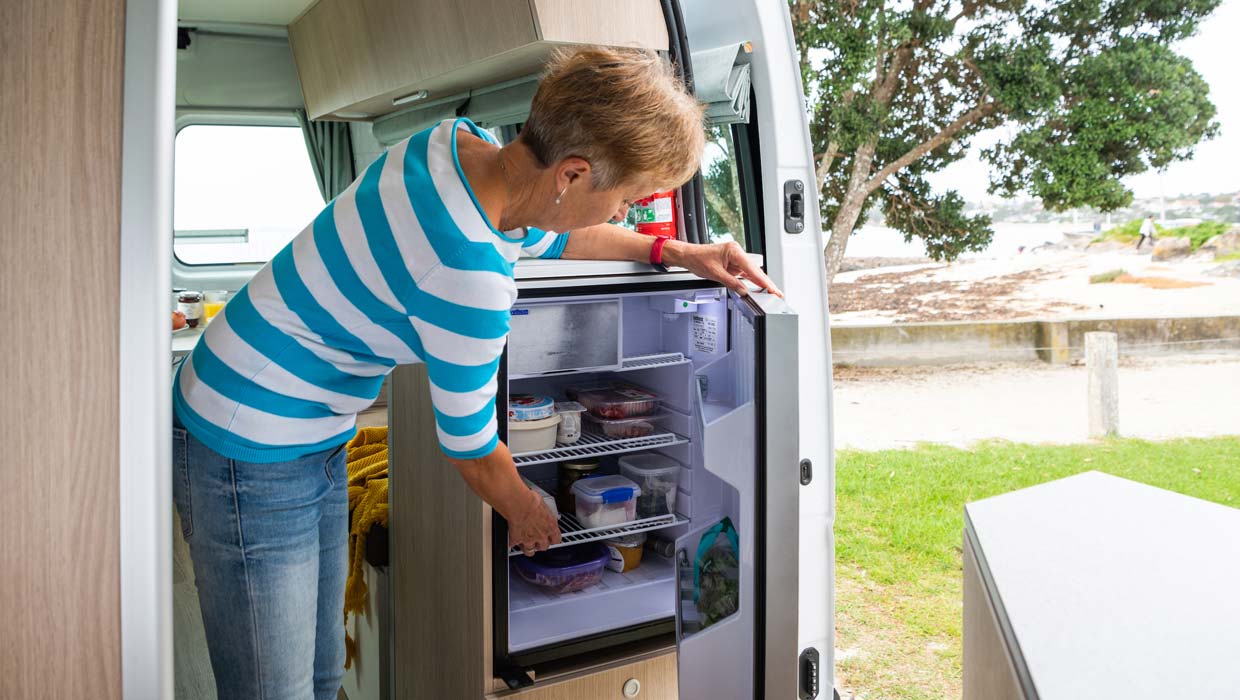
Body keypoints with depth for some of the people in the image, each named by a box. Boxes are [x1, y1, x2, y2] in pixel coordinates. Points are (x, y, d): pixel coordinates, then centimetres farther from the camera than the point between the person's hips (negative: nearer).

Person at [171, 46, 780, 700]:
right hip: (251, 453, -9)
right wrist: (528, 513, 5)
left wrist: (671, 251, 11)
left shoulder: (458, 141, -6)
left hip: (317, 442, 9)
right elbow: (474, 453, -15)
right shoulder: (470, 275, -33)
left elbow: (545, 234, 18)